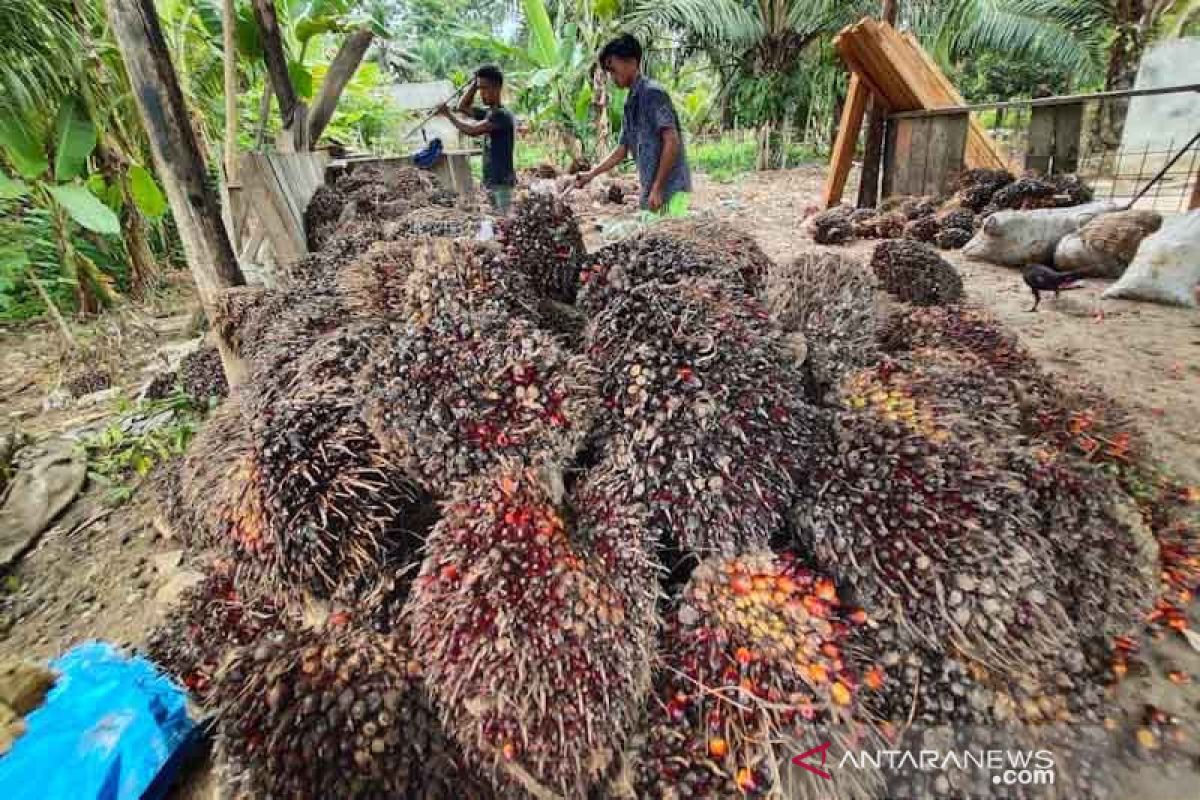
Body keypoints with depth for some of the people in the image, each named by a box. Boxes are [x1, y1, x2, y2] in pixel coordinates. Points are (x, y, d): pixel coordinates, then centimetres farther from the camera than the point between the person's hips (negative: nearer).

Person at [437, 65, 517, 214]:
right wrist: (475, 82, 13)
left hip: (502, 182, -10)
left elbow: (472, 130, -22)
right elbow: (463, 107, 24)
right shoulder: (489, 113, 14)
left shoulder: (502, 114, -15)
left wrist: (448, 114, -10)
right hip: (490, 181, 10)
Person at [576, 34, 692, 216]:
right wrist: (591, 174, 20)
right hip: (651, 190, 9)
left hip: (669, 190, -9)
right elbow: (622, 150, 24)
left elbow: (672, 142, -17)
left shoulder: (653, 93, -9)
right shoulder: (631, 102, 17)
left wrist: (656, 188, -20)